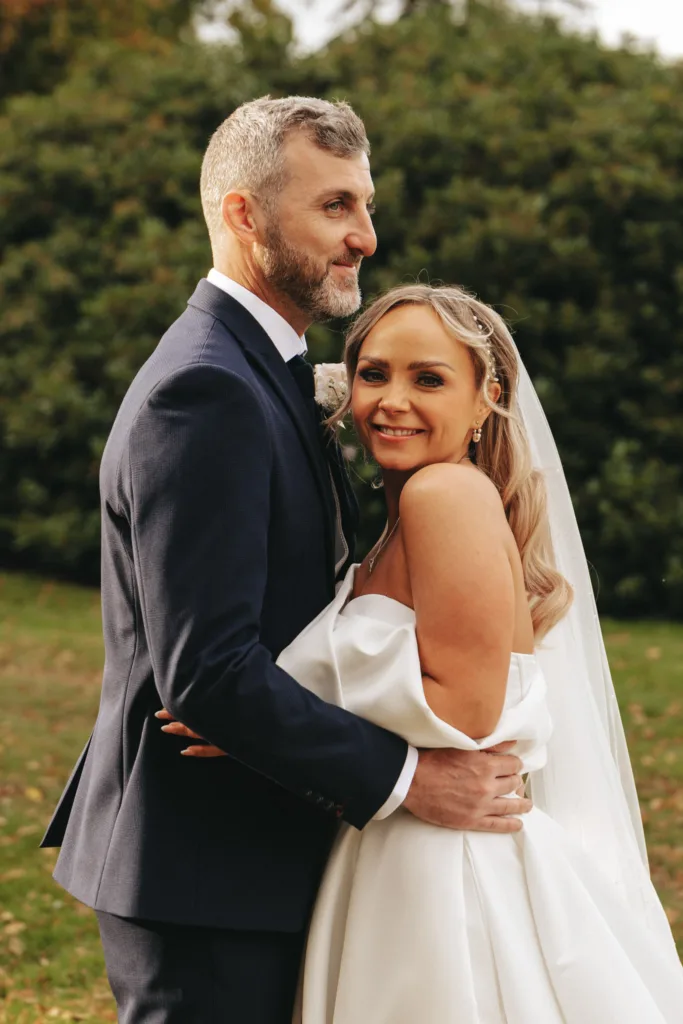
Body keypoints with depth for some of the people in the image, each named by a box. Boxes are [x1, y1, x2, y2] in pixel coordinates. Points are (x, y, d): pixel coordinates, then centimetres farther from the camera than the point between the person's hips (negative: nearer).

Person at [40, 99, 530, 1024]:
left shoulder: (259, 371, 14)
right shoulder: (204, 394, -20)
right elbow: (204, 668, -26)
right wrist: (401, 777, -20)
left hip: (256, 851, 10)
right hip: (201, 877, -10)